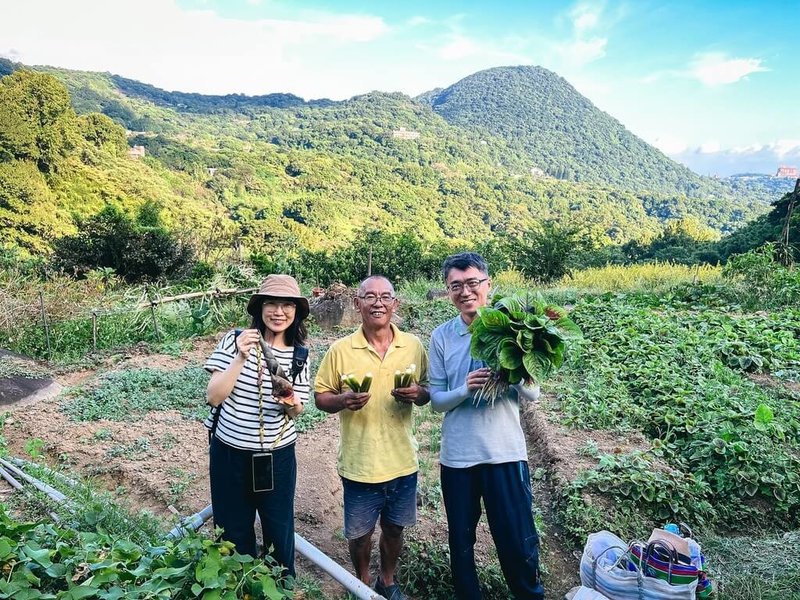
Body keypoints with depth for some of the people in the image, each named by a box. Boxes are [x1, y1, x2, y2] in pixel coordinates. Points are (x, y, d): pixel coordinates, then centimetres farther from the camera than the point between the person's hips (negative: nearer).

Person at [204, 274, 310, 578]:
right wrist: (241, 357, -28)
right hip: (230, 454, -1)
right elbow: (214, 396, -16)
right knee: (234, 533, 16)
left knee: (279, 532, 15)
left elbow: (296, 412, 6)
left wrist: (292, 404, -18)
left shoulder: (299, 355, -3)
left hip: (278, 458, 2)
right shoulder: (235, 340, -11)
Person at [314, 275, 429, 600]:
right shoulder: (341, 349, -9)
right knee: (359, 533, 17)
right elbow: (320, 396, -3)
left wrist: (417, 394, -17)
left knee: (394, 528, 20)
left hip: (402, 462, 2)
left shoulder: (413, 346, -3)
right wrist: (342, 400, -24)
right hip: (359, 464, -1)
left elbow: (428, 392, 6)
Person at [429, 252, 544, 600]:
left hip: (506, 452, -1)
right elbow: (437, 400, -1)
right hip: (457, 455, 1)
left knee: (519, 542, 9)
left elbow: (533, 394, -5)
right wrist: (465, 389, -21)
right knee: (460, 541, 16)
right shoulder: (441, 336, -2)